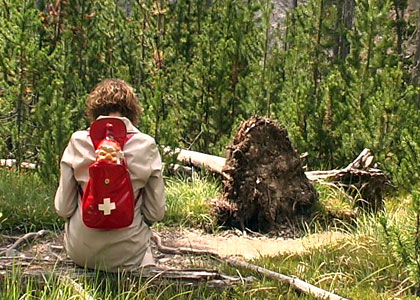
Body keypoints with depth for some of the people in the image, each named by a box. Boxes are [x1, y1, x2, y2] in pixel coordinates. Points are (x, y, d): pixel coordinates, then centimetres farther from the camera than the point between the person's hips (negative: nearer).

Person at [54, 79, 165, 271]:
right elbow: (156, 213, -4)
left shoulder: (78, 142, -7)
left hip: (80, 253, 0)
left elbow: (63, 209, -4)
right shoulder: (146, 145, -8)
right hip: (127, 256, 1)